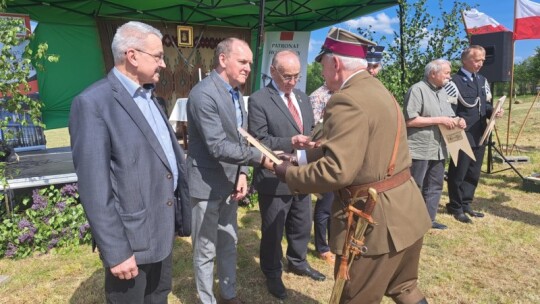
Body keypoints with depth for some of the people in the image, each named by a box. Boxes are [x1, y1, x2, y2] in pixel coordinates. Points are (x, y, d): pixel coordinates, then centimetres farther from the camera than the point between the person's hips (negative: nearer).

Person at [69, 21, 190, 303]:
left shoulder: (148, 96, 10)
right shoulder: (93, 103, -17)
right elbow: (94, 187, -19)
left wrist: (182, 210, 13)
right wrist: (115, 251, -18)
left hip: (163, 228, 8)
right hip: (132, 237, -7)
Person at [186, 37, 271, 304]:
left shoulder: (235, 92, 6)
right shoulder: (203, 94, -21)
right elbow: (218, 147, -28)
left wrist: (242, 173, -2)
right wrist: (261, 157, -28)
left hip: (229, 181, 8)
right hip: (207, 183, -8)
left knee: (229, 243, 22)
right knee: (206, 250, 10)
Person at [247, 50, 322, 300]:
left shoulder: (303, 98, 11)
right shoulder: (258, 100, -12)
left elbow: (311, 129, 15)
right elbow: (259, 142, -17)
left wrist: (313, 140, -8)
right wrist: (290, 143, -28)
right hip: (275, 179, -6)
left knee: (302, 227, 22)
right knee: (273, 232, 12)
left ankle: (298, 263, 46)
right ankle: (272, 275, 34)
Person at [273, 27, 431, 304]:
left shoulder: (347, 100, -22)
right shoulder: (376, 90, 11)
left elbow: (336, 171, -28)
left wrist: (289, 174, -13)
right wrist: (301, 156, 10)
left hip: (375, 220, -9)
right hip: (404, 211, 10)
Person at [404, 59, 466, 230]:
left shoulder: (442, 91, 15)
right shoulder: (418, 89, -12)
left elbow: (448, 117, 23)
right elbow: (409, 120, -19)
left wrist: (456, 121, 0)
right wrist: (439, 120, -16)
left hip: (438, 149, 9)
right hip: (419, 150, -9)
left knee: (435, 186, 14)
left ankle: (429, 219, 25)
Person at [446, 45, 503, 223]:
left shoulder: (482, 80, 14)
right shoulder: (455, 81, -11)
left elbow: (485, 104, 18)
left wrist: (493, 111, -2)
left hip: (479, 136, 8)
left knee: (473, 173, 15)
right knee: (458, 174, 4)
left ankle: (466, 204, 29)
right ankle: (456, 207, 19)